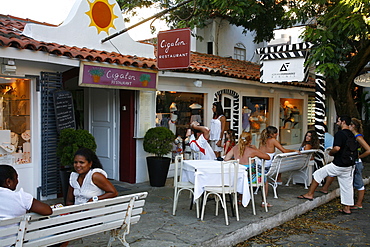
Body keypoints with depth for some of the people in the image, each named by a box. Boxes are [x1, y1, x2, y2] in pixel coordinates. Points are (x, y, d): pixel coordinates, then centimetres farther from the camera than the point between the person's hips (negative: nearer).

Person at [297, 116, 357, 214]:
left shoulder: (340, 134, -16)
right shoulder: (351, 135, 11)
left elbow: (337, 148, -28)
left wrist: (330, 152, -8)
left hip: (338, 165, -8)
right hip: (349, 165, 8)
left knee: (318, 174, 5)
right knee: (347, 186, 12)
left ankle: (309, 194, 10)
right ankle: (347, 208, 19)